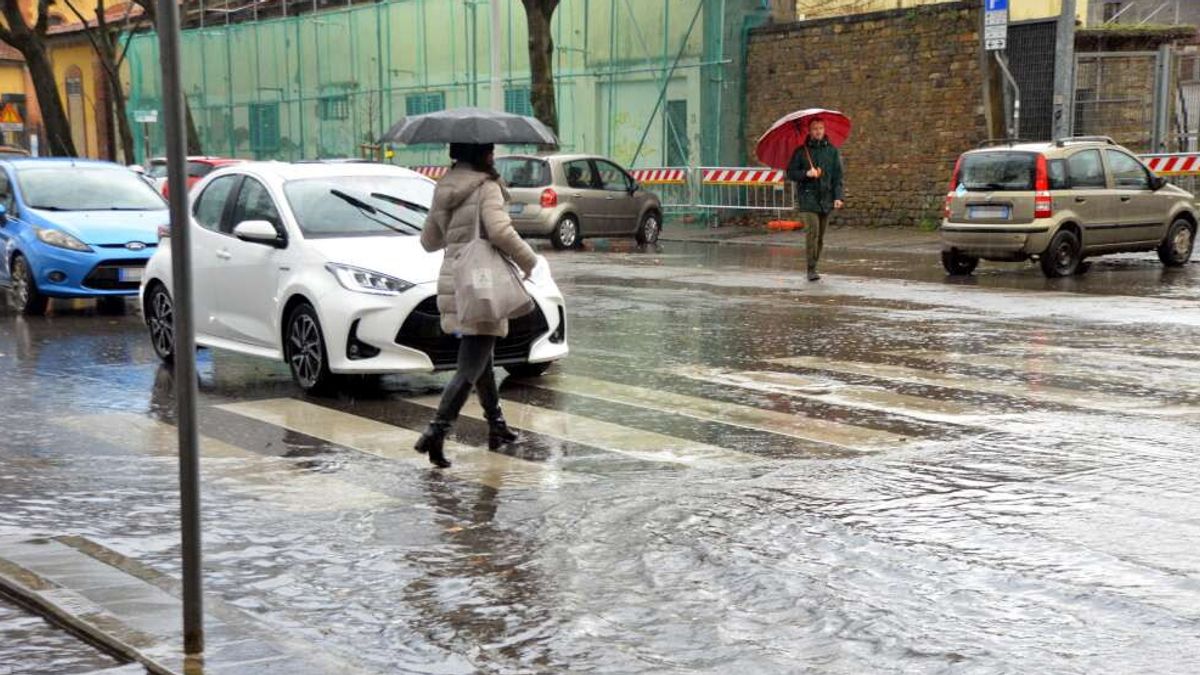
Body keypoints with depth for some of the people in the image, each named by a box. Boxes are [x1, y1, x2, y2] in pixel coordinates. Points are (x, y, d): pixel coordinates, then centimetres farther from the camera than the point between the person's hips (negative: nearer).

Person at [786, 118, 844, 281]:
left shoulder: (832, 151, 8)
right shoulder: (801, 151, 2)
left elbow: (837, 176, 7)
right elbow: (790, 173, 3)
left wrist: (838, 197, -4)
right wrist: (806, 173, -15)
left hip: (826, 199, 3)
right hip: (807, 198, -3)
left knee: (821, 237, 6)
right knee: (812, 231, -15)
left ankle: (814, 266, 16)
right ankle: (811, 269, -14)